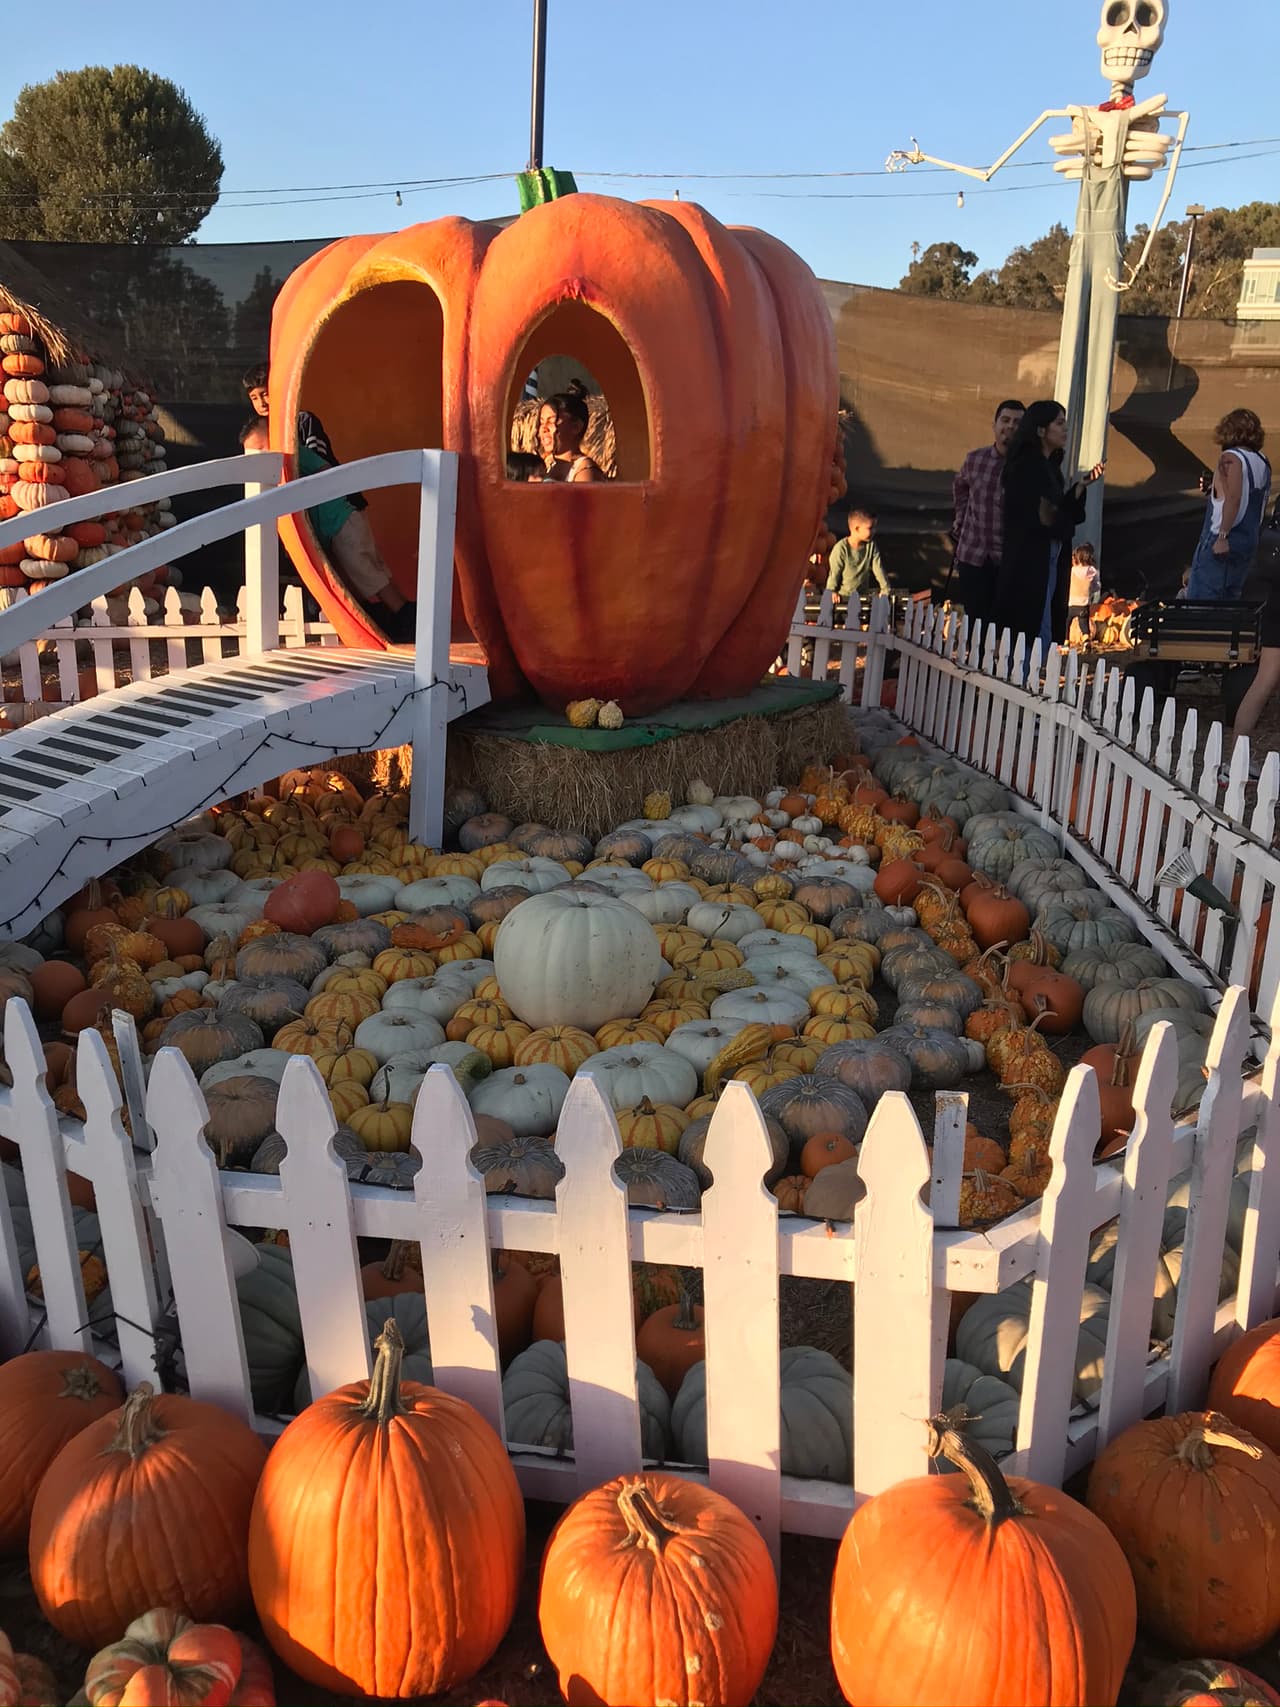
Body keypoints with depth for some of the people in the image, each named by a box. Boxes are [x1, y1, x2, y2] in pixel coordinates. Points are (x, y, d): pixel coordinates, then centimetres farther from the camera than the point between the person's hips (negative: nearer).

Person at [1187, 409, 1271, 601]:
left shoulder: (1231, 458, -11)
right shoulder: (1263, 462, 11)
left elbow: (1233, 499, -23)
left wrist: (1223, 535, -25)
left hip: (1221, 544, -8)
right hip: (1249, 545, 8)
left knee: (1199, 600, -7)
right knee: (1229, 599, 15)